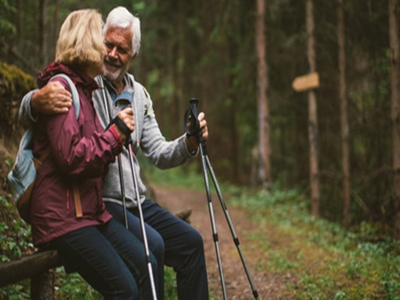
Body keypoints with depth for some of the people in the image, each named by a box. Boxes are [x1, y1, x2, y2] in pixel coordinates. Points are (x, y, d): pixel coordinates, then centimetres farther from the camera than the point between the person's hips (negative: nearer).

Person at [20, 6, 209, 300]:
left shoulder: (139, 94, 11)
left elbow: (159, 154, 11)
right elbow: (25, 113, -20)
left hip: (136, 201, 7)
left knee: (191, 242, 2)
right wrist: (36, 101, -45)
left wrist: (188, 144, -10)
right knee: (151, 245, -27)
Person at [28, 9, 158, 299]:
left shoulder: (86, 89, 21)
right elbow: (71, 157, -21)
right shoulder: (60, 87, -10)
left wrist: (119, 136, 7)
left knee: (147, 267, -6)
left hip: (92, 209, 9)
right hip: (62, 217, -9)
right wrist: (115, 133, -11)